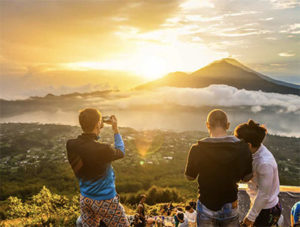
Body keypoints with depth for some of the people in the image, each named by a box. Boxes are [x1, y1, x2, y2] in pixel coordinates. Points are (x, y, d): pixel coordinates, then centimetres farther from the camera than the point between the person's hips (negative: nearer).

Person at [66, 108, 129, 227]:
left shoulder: (71, 145, -12)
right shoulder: (103, 150, -29)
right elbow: (121, 152, -7)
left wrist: (98, 130, 7)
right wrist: (116, 130, 1)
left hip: (84, 198, 6)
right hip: (105, 200, -6)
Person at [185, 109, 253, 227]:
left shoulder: (197, 150, -23)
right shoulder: (242, 148, -16)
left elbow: (190, 177, -6)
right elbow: (246, 177, -3)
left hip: (206, 207, -2)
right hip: (231, 206, 2)